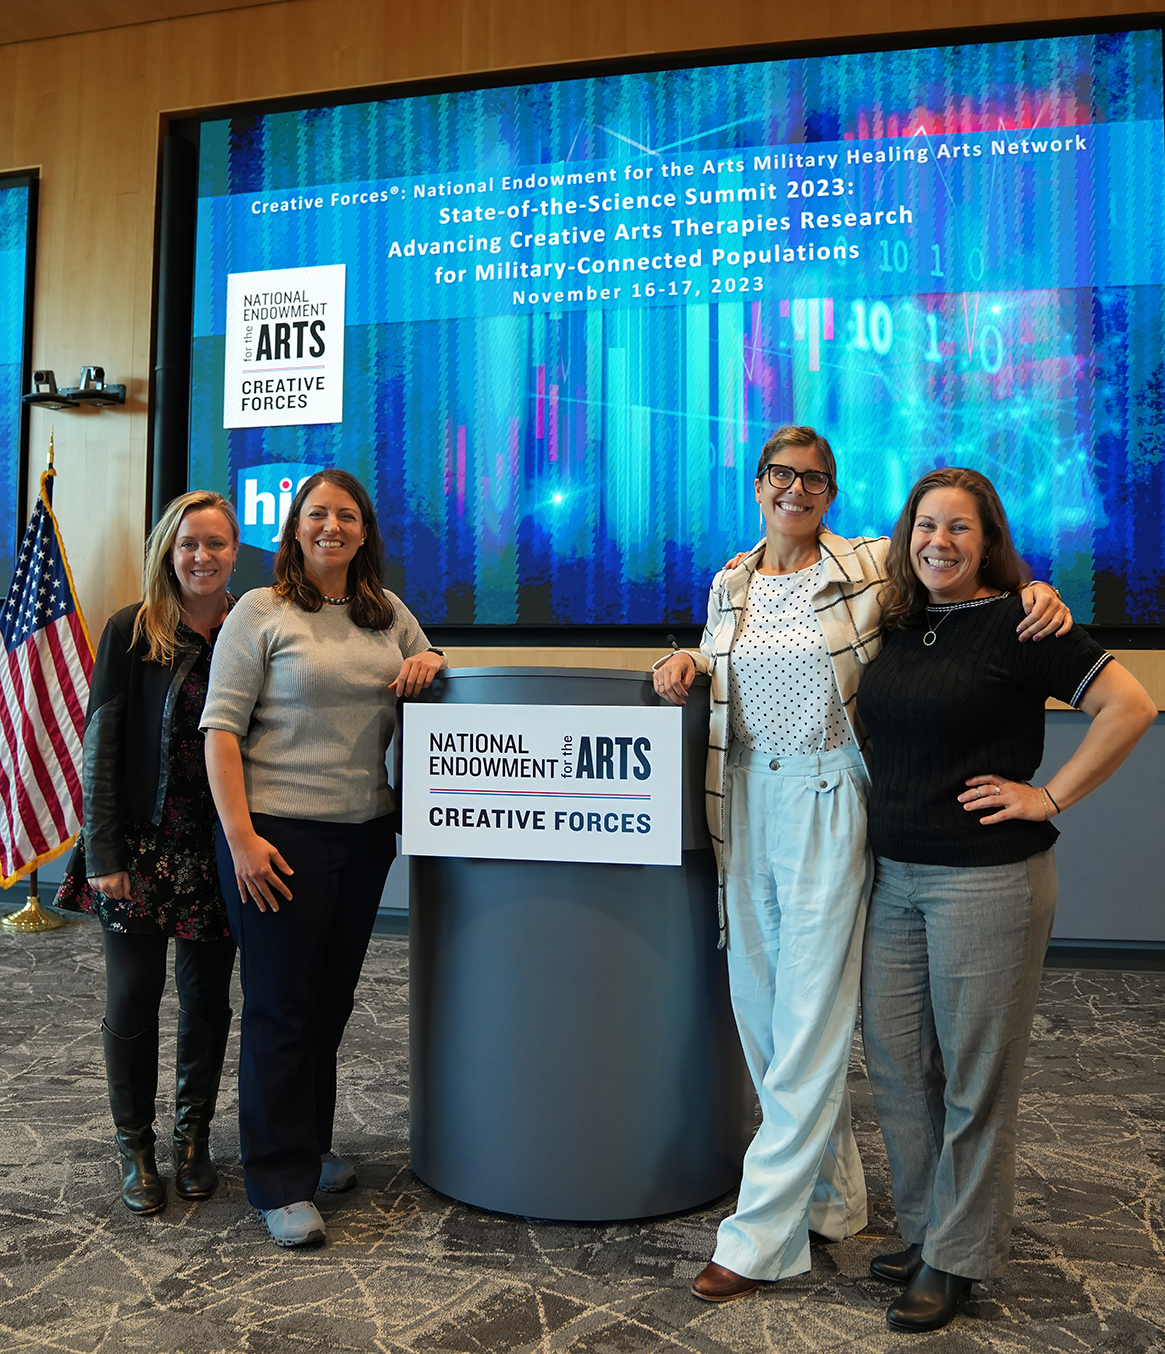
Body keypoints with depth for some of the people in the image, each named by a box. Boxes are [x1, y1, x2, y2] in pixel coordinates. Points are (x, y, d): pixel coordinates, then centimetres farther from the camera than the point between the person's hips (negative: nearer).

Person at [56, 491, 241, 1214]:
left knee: (207, 993, 10)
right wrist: (103, 853, -9)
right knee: (134, 995, 5)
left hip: (217, 846, 2)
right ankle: (136, 1146, 24)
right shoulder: (132, 631, -4)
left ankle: (194, 1136, 28)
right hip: (142, 844, -2)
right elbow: (102, 744, -5)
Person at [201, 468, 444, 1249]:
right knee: (281, 1007, 3)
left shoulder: (389, 615, 12)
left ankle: (310, 1149, 34)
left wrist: (429, 664, -2)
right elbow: (221, 729, -8)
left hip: (365, 833, 5)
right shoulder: (261, 612, -3)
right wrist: (240, 837, -15)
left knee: (332, 999, 15)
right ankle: (282, 1186, 16)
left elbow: (434, 673, 24)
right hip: (279, 833, -5)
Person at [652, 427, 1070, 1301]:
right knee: (760, 1006, 12)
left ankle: (761, 1238, 9)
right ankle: (833, 1197, 32)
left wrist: (1037, 591, -14)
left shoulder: (870, 567, -2)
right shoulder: (730, 585, 12)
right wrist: (688, 670, 1)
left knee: (811, 1017, -3)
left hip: (829, 803, -5)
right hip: (747, 799, 6)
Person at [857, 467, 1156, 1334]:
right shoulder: (897, 626, 9)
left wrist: (1050, 797, -12)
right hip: (895, 876, 7)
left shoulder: (1018, 621, -9)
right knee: (895, 1059, 13)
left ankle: (956, 1258, 23)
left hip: (987, 880, -6)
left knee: (975, 1075, 6)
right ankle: (927, 1229, 32)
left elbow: (1130, 706, -12)